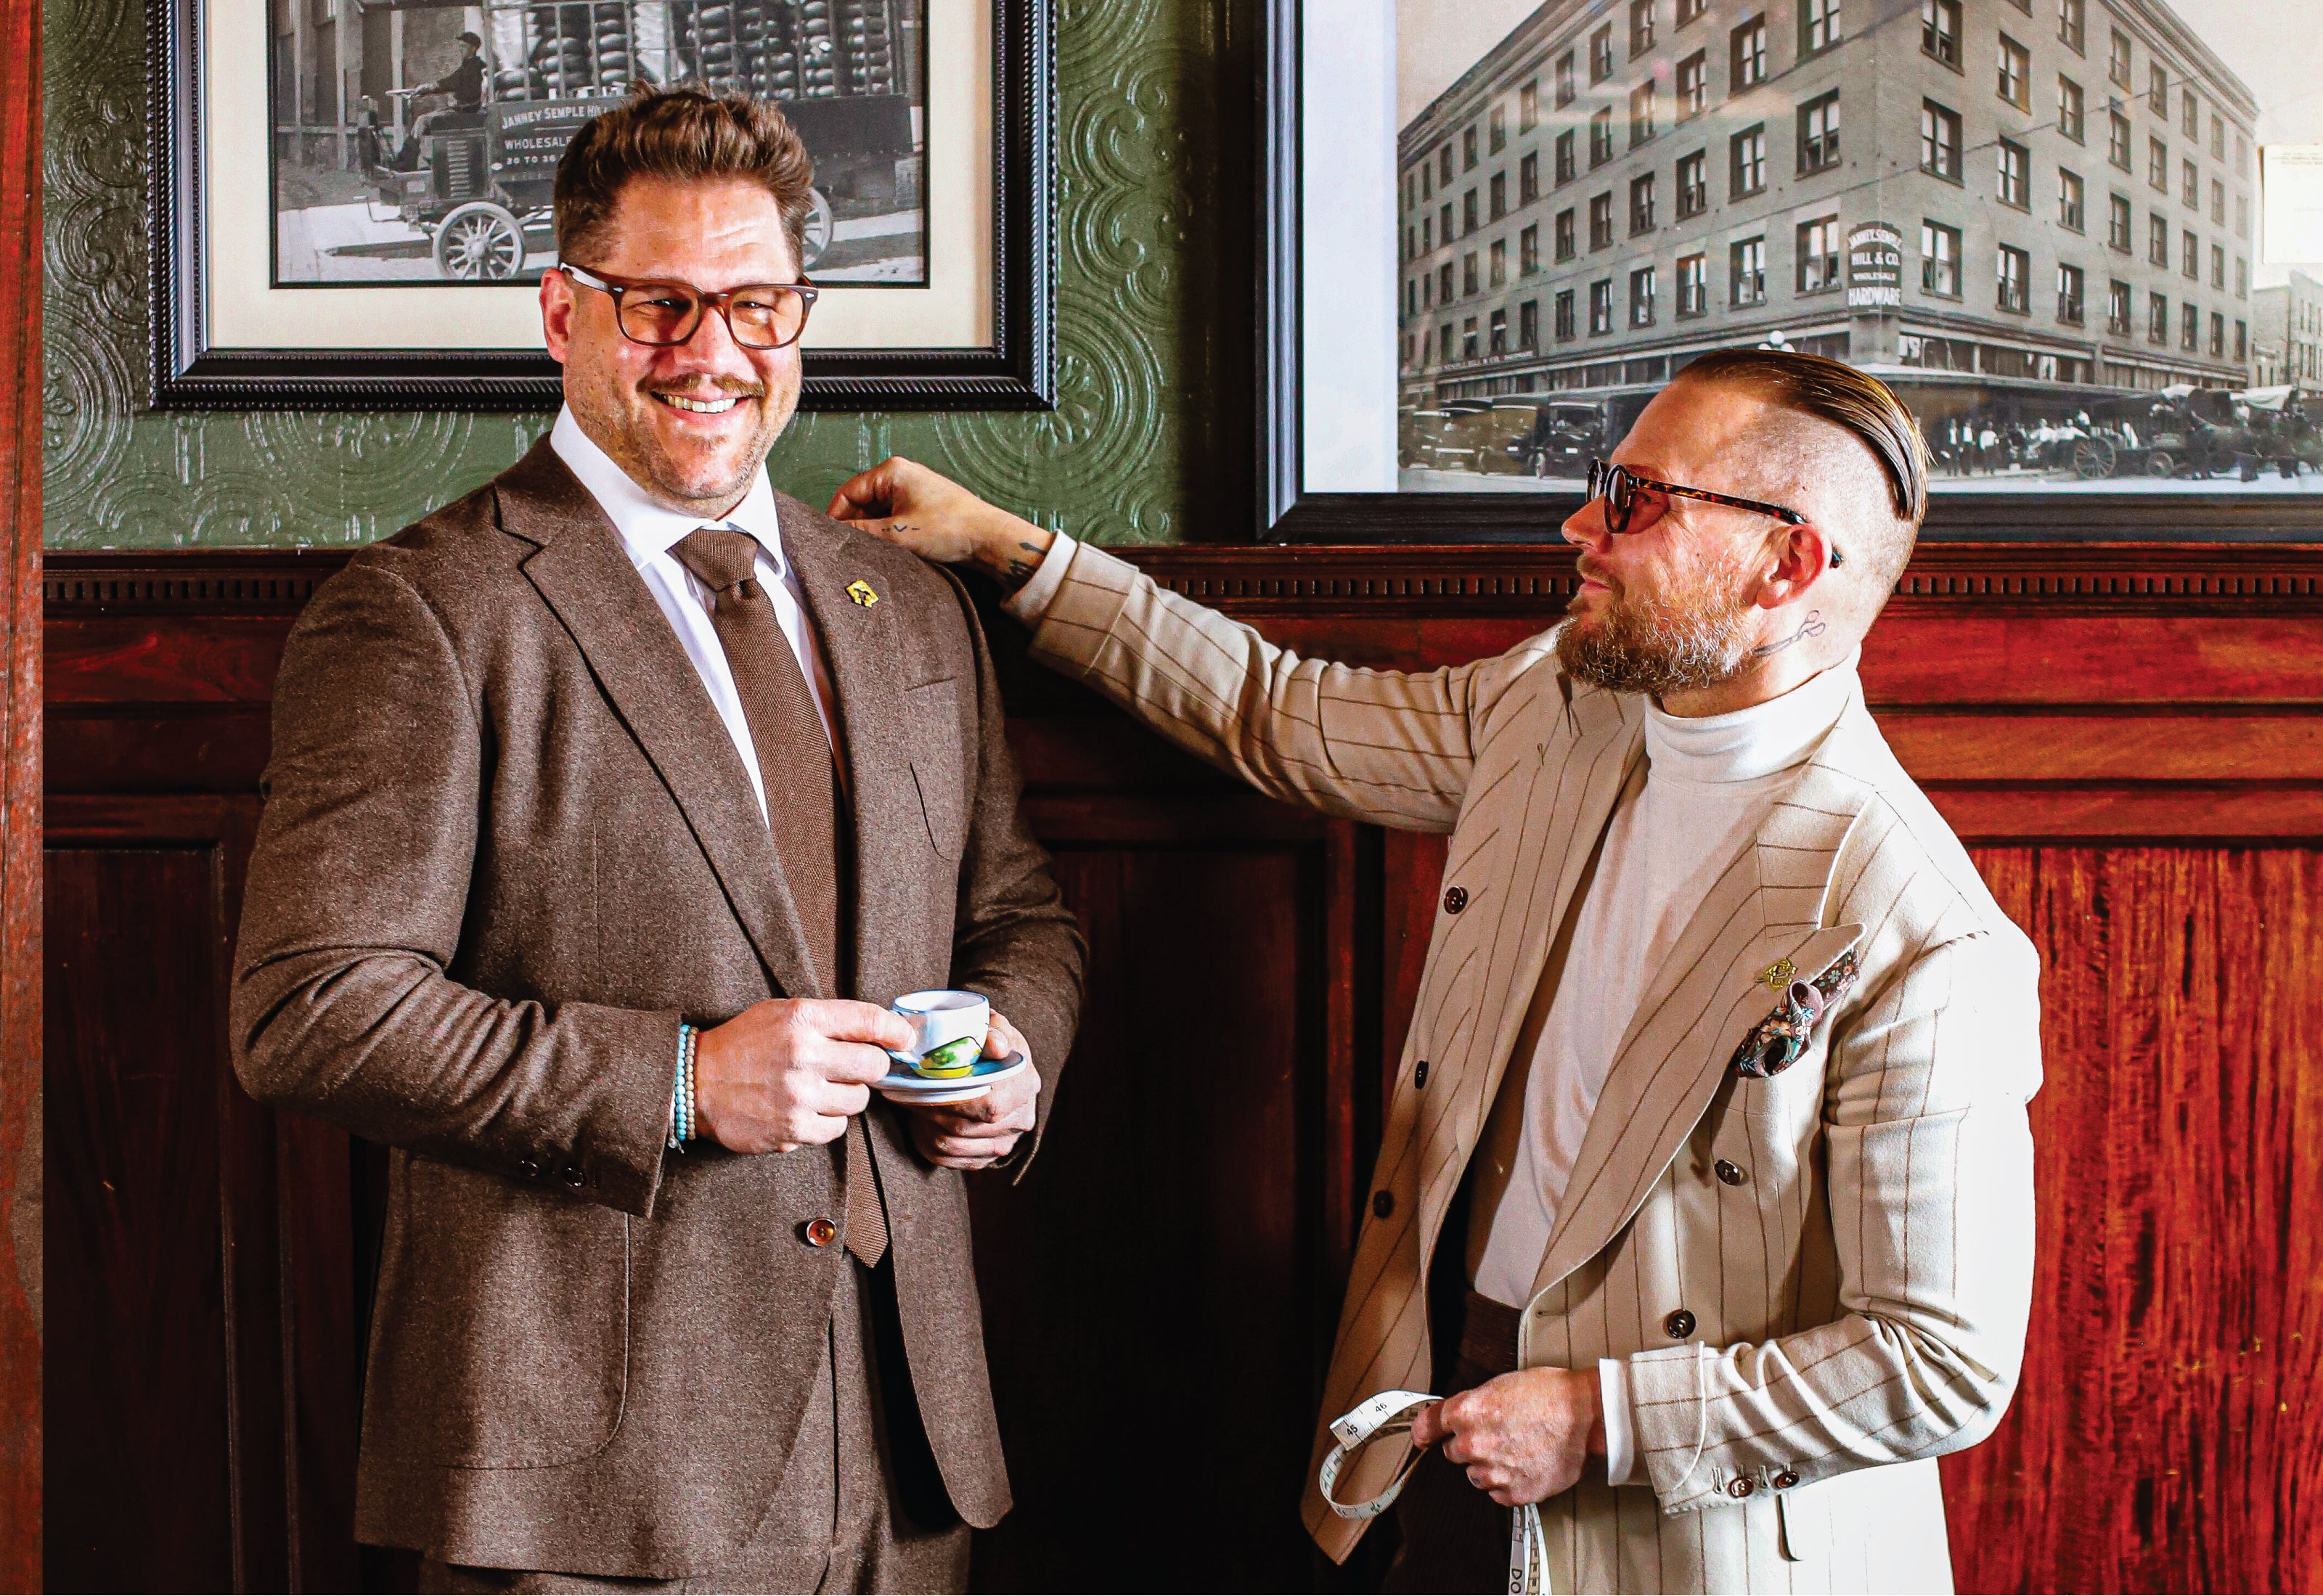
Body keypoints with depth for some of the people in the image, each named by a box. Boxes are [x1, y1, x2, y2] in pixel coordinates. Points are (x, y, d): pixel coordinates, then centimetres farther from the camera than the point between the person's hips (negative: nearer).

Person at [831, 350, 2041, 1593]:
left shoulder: (1923, 949, -23)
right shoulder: (1548, 707, -2)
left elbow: (1951, 1364, -20)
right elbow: (1276, 715, 13)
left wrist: (1601, 1420, -20)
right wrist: (1006, 548, 12)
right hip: (1453, 1417, 6)